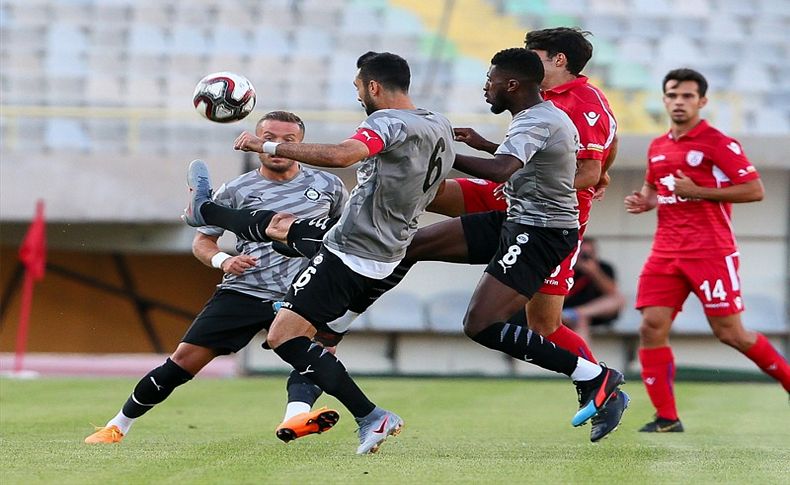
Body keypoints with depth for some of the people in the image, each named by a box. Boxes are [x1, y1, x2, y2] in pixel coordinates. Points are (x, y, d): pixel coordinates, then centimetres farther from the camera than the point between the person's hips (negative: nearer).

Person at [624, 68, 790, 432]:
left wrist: (698, 192, -17)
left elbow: (755, 190, -13)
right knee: (651, 328, -8)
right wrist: (643, 201, 9)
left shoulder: (718, 143, -7)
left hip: (711, 251, -6)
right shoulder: (657, 148, 14)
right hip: (667, 251, 6)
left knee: (729, 332, -5)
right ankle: (666, 417, -2)